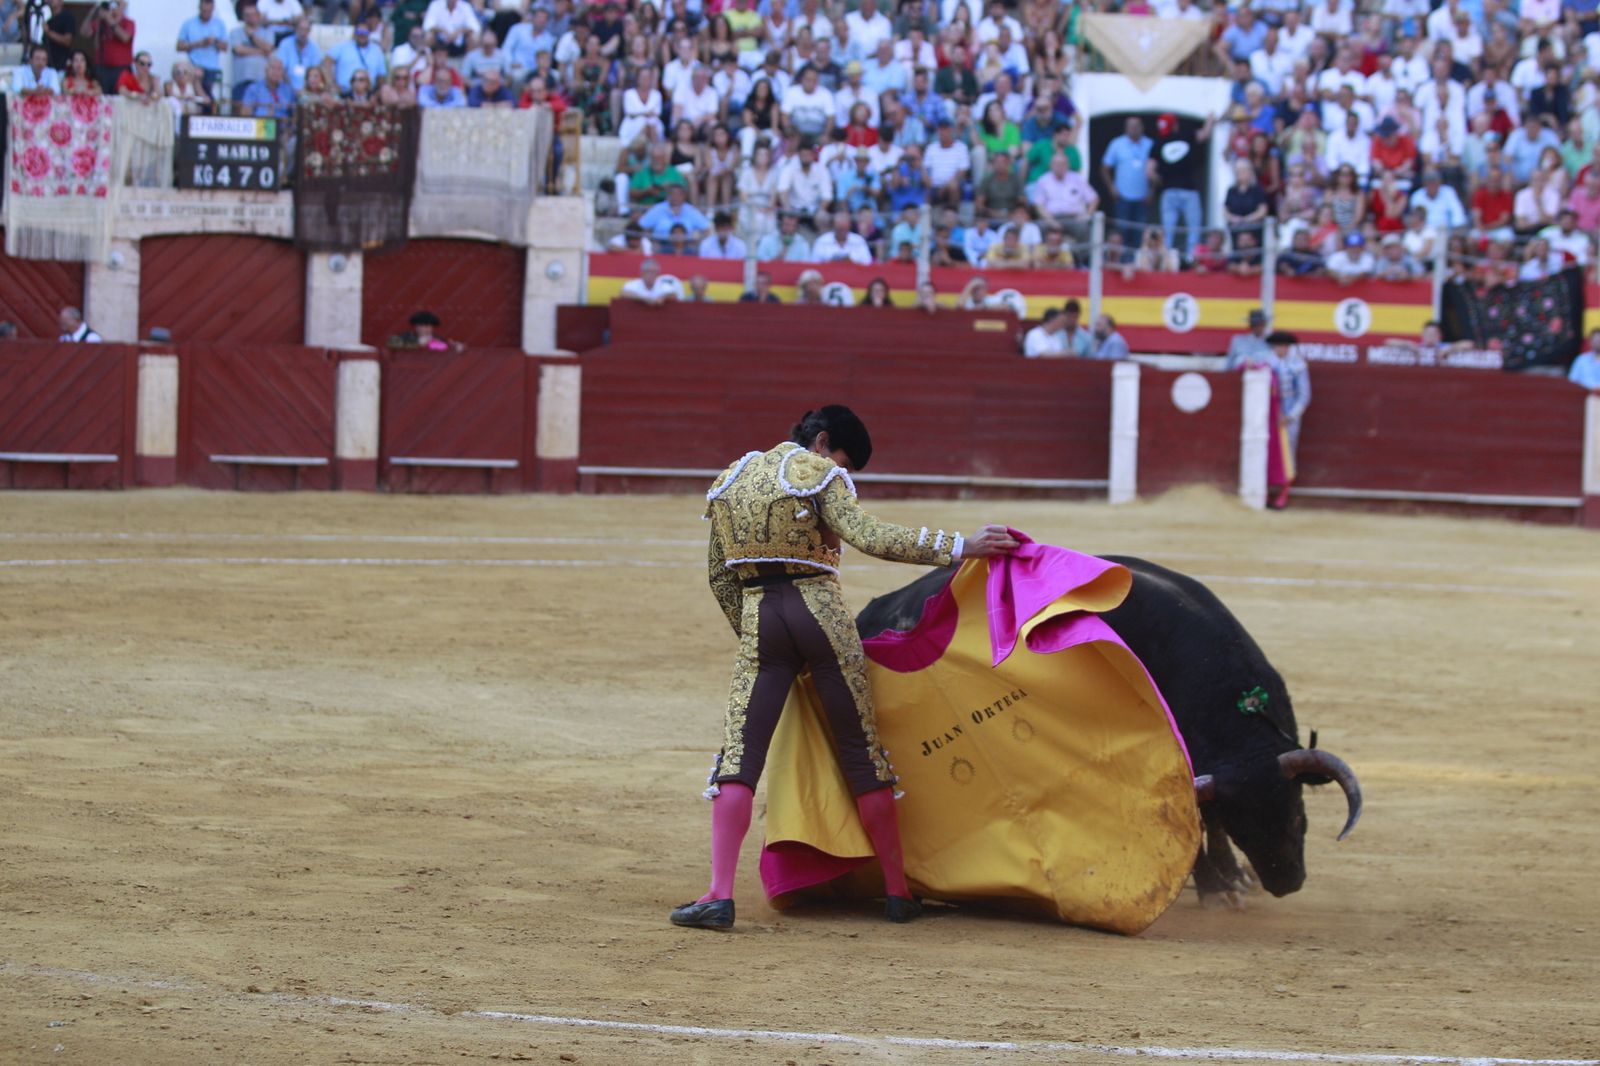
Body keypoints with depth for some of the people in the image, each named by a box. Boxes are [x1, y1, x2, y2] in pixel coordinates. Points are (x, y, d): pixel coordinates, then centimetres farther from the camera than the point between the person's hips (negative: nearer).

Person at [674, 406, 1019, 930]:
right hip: (820, 612, -3)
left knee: (739, 755, -3)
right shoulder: (819, 474, -4)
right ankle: (898, 892, 13)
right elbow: (868, 536, -20)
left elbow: (720, 577, 15)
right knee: (862, 753, 6)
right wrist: (960, 548, -20)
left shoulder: (731, 480, 14)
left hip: (758, 619, 3)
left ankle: (720, 894, -18)